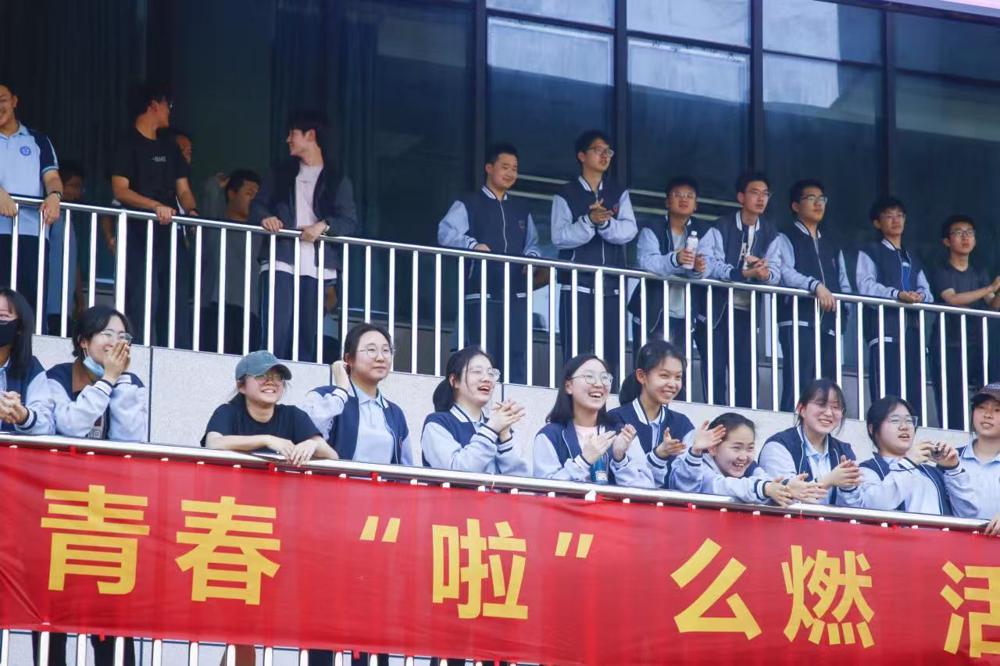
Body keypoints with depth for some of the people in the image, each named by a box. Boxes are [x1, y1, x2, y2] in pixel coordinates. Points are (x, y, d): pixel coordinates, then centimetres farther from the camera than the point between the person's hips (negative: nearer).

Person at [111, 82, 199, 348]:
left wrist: (192, 211, -6)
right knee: (142, 305, -12)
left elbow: (183, 189, 16)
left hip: (170, 236, 7)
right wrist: (156, 206, -24)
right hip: (138, 236, -7)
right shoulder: (129, 145, 0)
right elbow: (120, 190, -10)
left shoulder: (170, 149, 21)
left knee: (178, 305, 2)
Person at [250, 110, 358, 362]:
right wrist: (265, 217, -8)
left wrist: (324, 226, -17)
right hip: (280, 263, 1)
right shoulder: (280, 174, 21)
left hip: (316, 267, -1)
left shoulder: (337, 180, 11)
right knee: (276, 331, -13)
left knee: (308, 337, -2)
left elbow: (350, 222, 2)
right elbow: (257, 205, 15)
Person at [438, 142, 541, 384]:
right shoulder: (468, 205, 5)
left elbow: (531, 243, 24)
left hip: (516, 292, 4)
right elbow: (446, 233, -10)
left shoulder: (521, 209, 22)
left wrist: (532, 258, 0)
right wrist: (472, 244, -28)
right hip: (480, 292, -4)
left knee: (516, 355, 0)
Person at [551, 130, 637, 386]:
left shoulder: (619, 194, 15)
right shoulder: (566, 195, 6)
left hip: (611, 285, 3)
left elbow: (629, 231, -1)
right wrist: (589, 221, -22)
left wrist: (605, 222, -20)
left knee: (610, 355, 1)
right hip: (577, 284, -3)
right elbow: (560, 237, -7)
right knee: (577, 355, -8)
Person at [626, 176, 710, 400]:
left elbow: (711, 264, -6)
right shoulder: (652, 231, 1)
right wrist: (675, 259, -37)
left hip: (686, 316, 2)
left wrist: (699, 269, -31)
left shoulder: (703, 232, 9)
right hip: (654, 315, -2)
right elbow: (646, 262, -18)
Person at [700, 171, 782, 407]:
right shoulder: (722, 227, -1)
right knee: (716, 368, -5)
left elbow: (776, 271, 1)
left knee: (745, 370, 2)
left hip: (748, 310, 3)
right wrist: (743, 273, -26)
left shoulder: (769, 233, 11)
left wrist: (765, 274, -23)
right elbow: (707, 264, -15)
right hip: (719, 308, -3)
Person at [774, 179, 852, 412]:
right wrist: (815, 285, -27)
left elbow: (843, 283, 23)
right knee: (797, 385, -16)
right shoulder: (785, 239, 6)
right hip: (798, 320, -6)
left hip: (829, 323, 6)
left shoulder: (832, 244, 26)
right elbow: (784, 272, -12)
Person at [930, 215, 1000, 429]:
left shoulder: (980, 273, 18)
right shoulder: (941, 273, 3)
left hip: (977, 347, 4)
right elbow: (952, 299, -14)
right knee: (952, 409, -11)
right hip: (949, 348, -4)